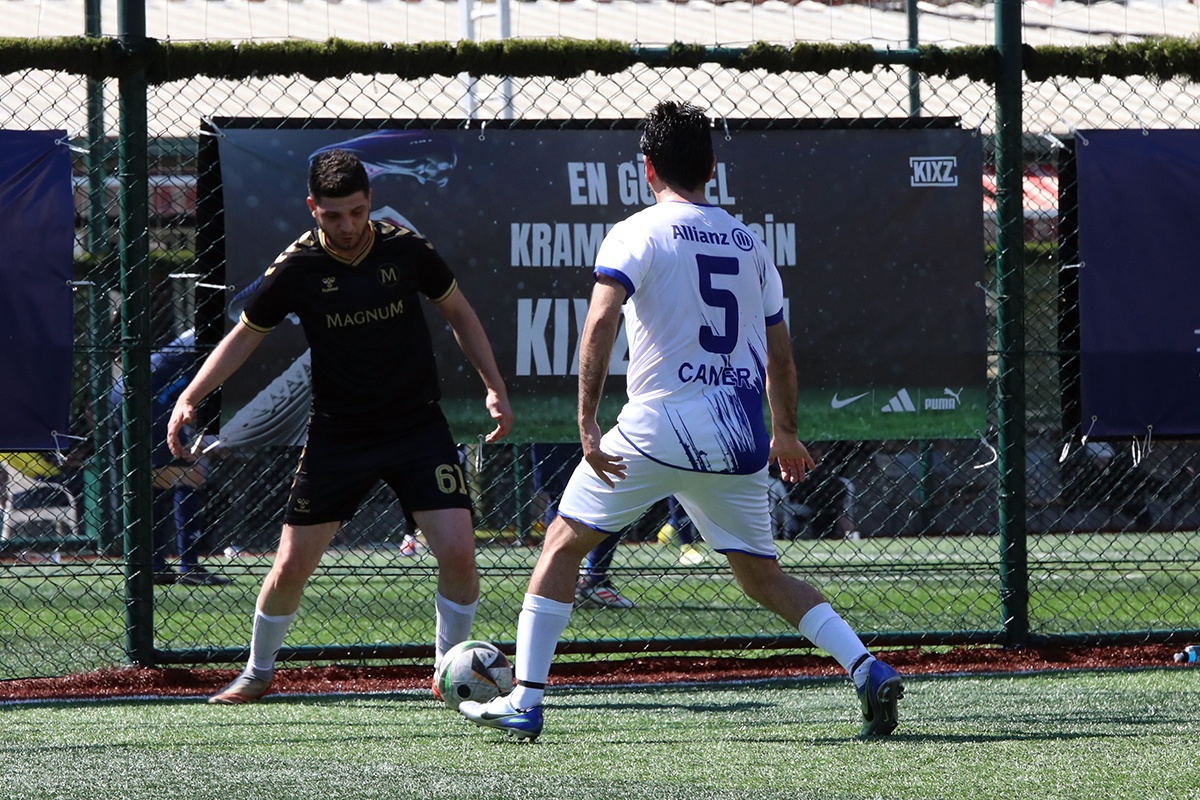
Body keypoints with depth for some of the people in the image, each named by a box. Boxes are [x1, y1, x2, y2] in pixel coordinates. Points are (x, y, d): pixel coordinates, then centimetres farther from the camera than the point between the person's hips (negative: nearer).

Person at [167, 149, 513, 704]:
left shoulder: (406, 250, -8)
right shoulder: (296, 269, -10)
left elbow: (458, 312, 9)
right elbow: (245, 335, 4)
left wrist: (494, 386, 2)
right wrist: (190, 398, -6)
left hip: (417, 424, 0)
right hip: (336, 432, 0)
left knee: (458, 551, -14)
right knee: (291, 565, 0)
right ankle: (258, 671, 25)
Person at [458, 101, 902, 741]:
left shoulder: (638, 233, -2)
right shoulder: (749, 244, 13)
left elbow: (601, 321, -17)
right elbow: (780, 357, 18)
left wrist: (587, 425, -20)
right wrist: (785, 435, 33)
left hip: (658, 430, -4)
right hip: (739, 439, 4)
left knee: (563, 544, 11)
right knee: (762, 576, 15)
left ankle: (525, 701, 6)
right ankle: (866, 668, -5)